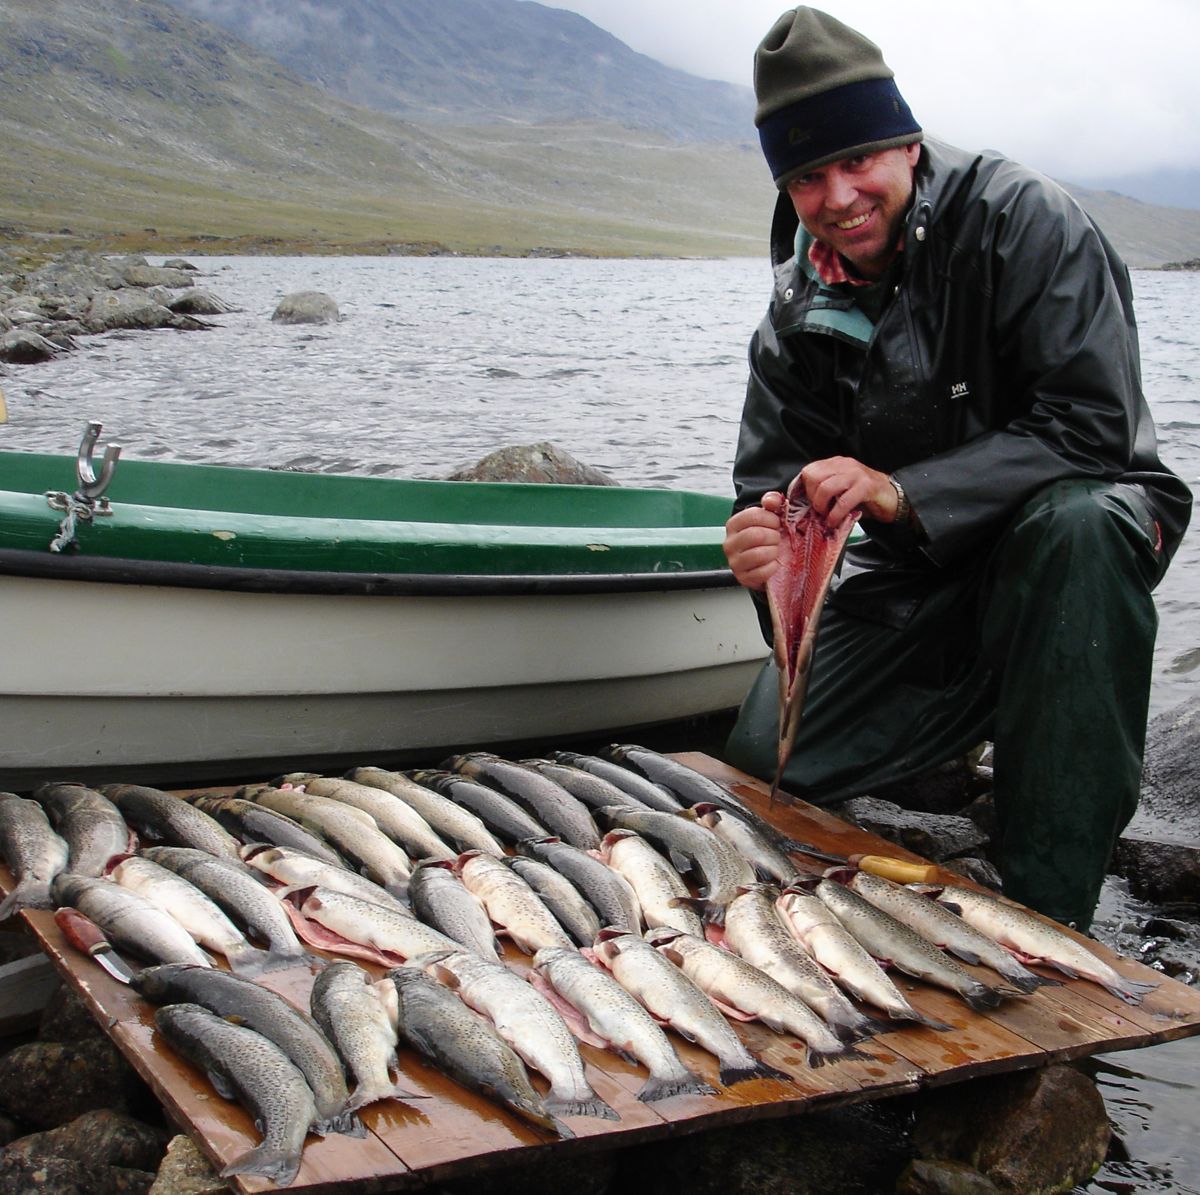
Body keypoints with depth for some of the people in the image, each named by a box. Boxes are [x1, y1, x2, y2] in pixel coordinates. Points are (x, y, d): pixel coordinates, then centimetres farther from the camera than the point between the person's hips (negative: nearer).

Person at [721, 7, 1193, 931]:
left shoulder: (1022, 220, -19)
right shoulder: (799, 310, -2)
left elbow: (1094, 427, -26)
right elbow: (773, 480, -1)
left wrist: (900, 493, -35)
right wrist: (763, 549, -27)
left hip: (1080, 535, -4)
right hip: (919, 581, 4)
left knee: (1079, 522, -41)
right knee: (765, 760, -13)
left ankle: (1049, 910, -30)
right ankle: (974, 721, 18)